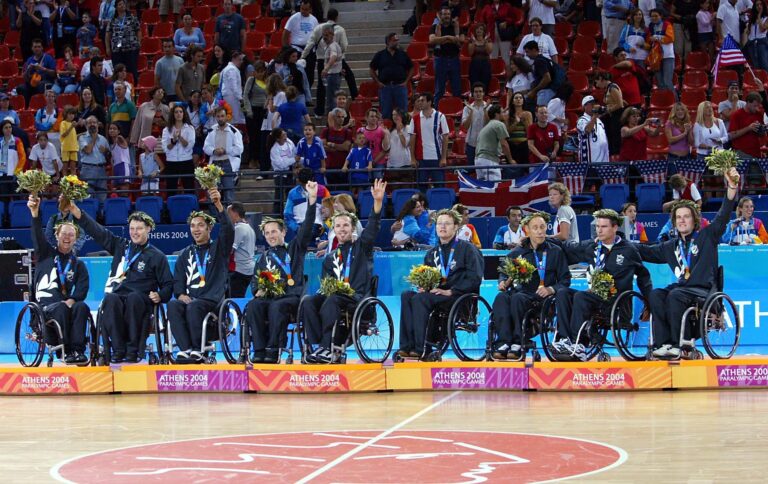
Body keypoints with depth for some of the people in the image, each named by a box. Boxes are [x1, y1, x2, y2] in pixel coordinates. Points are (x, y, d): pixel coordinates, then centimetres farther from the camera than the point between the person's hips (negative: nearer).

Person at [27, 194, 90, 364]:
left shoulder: (78, 264, 18)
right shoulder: (45, 254, 13)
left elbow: (82, 288, 4)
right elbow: (38, 235, -5)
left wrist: (72, 300, -17)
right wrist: (35, 212, -23)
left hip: (66, 304, 2)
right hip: (44, 306, -2)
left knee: (81, 307, -31)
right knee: (61, 308, -36)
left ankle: (77, 350, -37)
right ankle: (66, 350, -35)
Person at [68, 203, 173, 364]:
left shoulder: (157, 256, 13)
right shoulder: (120, 245, 20)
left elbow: (168, 284, 12)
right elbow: (97, 231, 15)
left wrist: (160, 295, -10)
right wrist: (77, 212, 5)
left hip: (140, 300, -2)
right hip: (117, 295, 2)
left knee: (133, 297, -38)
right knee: (110, 299, -34)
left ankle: (133, 350, -36)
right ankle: (118, 350, -35)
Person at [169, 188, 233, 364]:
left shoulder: (218, 248, 12)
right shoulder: (186, 254, 24)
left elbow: (228, 230, -7)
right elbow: (177, 280, 19)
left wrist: (218, 205, -21)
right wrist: (180, 294, -5)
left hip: (213, 300, -3)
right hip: (189, 299, 4)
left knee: (194, 307, -36)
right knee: (173, 306, -30)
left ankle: (197, 350, -28)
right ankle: (185, 349, -37)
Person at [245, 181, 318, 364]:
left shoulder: (295, 248, 14)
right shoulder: (265, 257, 27)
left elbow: (307, 227, 1)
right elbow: (255, 280, 24)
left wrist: (312, 199, -11)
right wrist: (258, 290, -3)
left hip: (293, 298, -4)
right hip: (269, 297, 4)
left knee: (277, 306, -37)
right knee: (253, 305, -30)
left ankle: (273, 350, -37)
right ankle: (259, 350, -35)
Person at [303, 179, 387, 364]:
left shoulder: (361, 246, 13)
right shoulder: (330, 258, 27)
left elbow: (373, 226, -3)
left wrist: (378, 201, -19)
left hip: (358, 297, -5)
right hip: (334, 294, 5)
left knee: (332, 300, -36)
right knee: (310, 301, -27)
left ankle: (326, 347, -44)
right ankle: (319, 347, -38)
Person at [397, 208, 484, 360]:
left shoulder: (467, 249, 2)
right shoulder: (432, 253, 21)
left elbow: (475, 278, -9)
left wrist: (451, 291, -17)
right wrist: (423, 287, 0)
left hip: (460, 297, -6)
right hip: (436, 293, 6)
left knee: (420, 299, -30)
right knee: (407, 296, -21)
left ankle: (422, 348, -32)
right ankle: (407, 345, -29)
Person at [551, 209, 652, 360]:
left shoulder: (629, 250, 5)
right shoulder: (591, 247, 14)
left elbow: (643, 275, 15)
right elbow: (565, 248, 23)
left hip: (618, 300, -5)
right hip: (595, 296, 5)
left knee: (580, 296, -31)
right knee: (563, 293, -20)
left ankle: (578, 346, -37)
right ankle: (565, 339, -33)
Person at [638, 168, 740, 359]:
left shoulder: (707, 236, 7)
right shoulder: (672, 246, 21)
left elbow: (723, 216, -4)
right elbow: (647, 252, 26)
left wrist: (732, 187, -17)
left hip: (704, 290, -5)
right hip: (681, 287, 5)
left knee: (675, 295, -34)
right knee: (655, 295, -25)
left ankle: (682, 343, -30)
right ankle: (663, 343, -33)